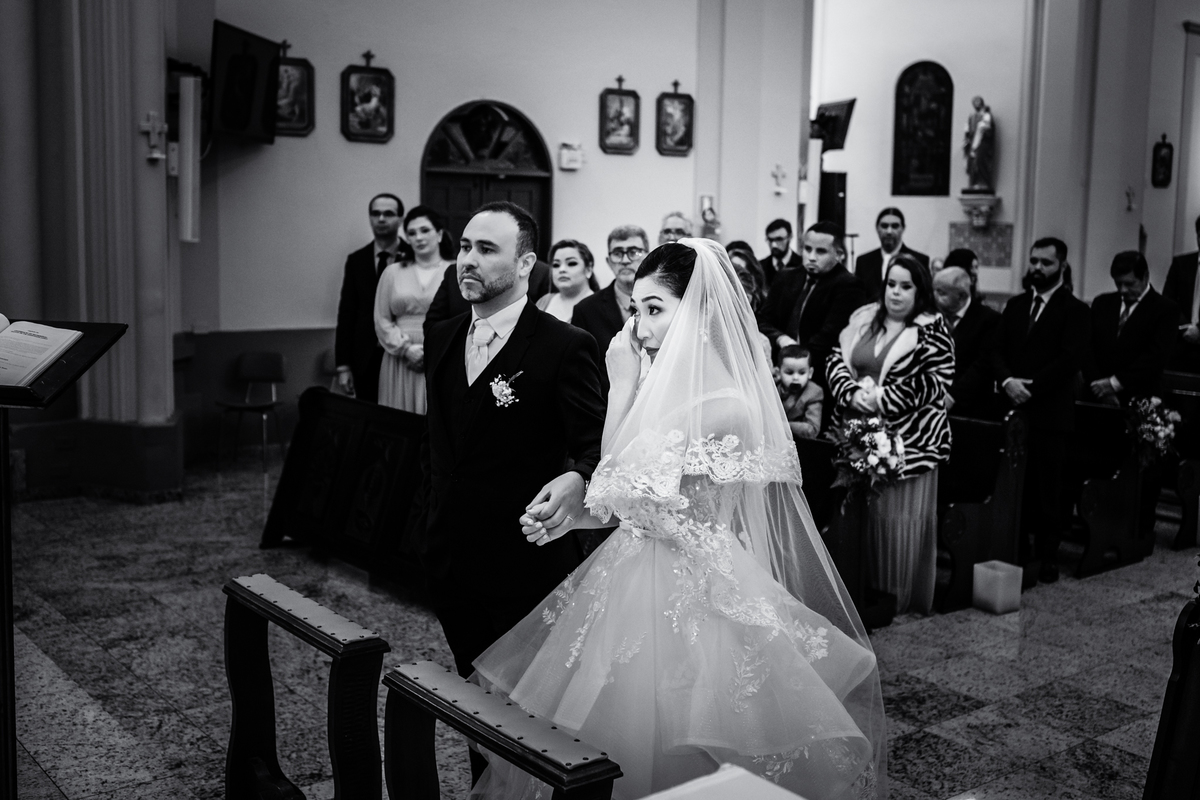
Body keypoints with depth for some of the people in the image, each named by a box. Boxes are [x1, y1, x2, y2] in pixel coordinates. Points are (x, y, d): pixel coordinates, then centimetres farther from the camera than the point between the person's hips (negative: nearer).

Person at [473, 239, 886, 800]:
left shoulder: (724, 405, -20)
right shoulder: (670, 389, 6)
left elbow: (631, 496, -18)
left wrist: (623, 387, -13)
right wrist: (571, 517, -6)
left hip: (690, 604, -8)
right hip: (641, 584, 8)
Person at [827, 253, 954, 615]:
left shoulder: (932, 329, -3)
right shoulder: (863, 319, 11)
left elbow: (935, 381, -12)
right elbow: (837, 361, 7)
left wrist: (883, 399, -17)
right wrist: (853, 393, -12)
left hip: (908, 438, -4)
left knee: (899, 517, 0)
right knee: (860, 513, 9)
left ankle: (902, 596, 14)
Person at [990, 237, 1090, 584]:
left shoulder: (1075, 310, 0)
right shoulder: (1015, 305, 16)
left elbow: (1070, 360, -11)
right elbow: (997, 351, 9)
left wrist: (1031, 387, -16)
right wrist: (1007, 380, -10)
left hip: (1049, 413, -4)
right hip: (1013, 408, 4)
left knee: (1046, 488, 1)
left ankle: (1046, 557, 10)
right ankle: (1017, 552, 13)